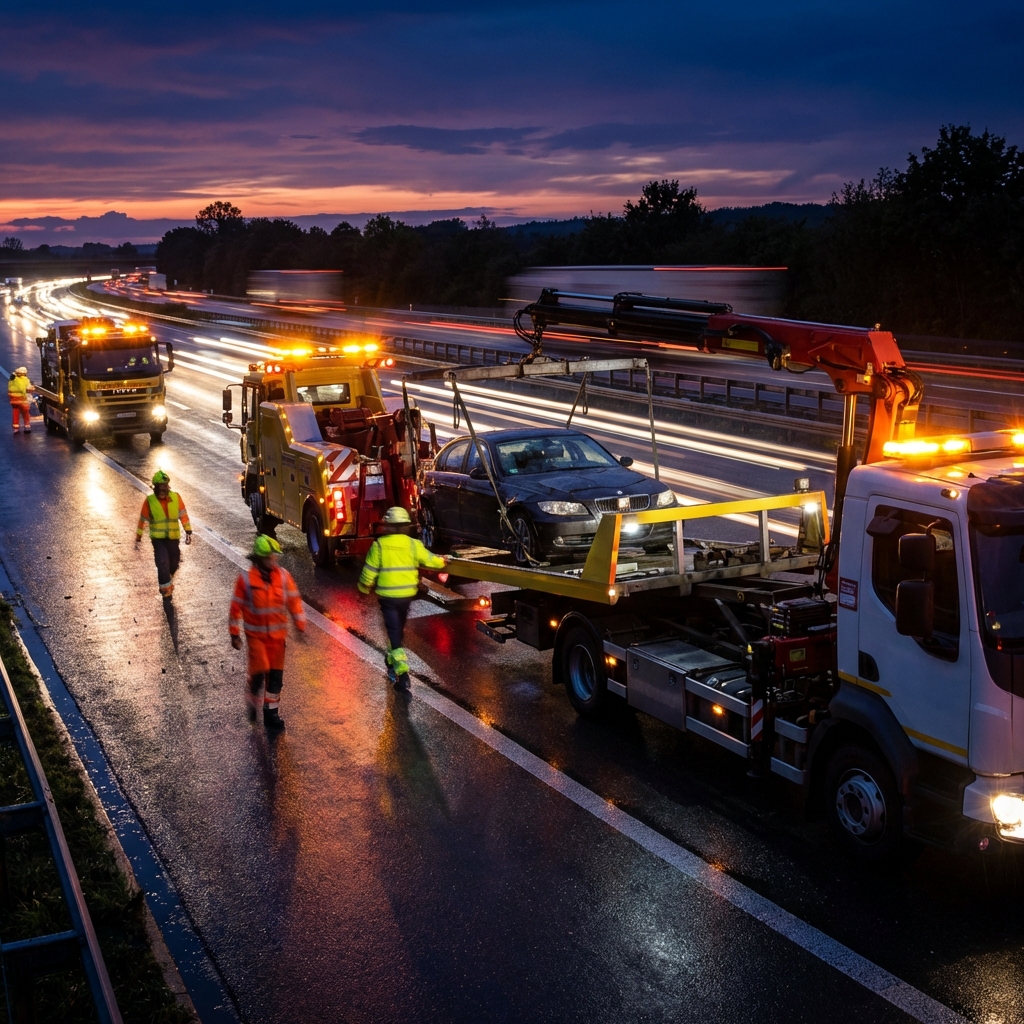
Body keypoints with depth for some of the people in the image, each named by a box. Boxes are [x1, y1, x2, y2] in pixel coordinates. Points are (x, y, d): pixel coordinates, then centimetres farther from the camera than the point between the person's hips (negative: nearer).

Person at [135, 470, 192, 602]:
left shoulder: (176, 497, -4)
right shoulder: (149, 501, -8)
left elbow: (183, 514, 0)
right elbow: (143, 519, -1)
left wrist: (188, 532, -6)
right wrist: (138, 537, 4)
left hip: (173, 538, 3)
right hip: (158, 538, -3)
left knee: (173, 565, 14)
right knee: (163, 565, -15)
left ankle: (167, 584, 45)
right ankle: (166, 593, -5)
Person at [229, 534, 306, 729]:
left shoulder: (283, 576, -6)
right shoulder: (246, 578, -13)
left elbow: (294, 601, 3)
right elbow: (237, 607, -6)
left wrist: (300, 626, 3)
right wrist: (235, 634, -3)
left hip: (278, 635, 3)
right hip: (256, 634, -3)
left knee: (276, 675, 7)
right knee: (259, 671, -12)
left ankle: (271, 713, 22)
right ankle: (252, 703, 17)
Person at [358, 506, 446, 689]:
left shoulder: (379, 545, -10)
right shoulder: (413, 544, -5)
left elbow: (369, 572, -7)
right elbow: (430, 560, 3)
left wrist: (364, 589, 10)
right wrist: (442, 562, 25)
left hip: (387, 596, -3)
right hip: (407, 595, 3)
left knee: (393, 631, -2)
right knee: (399, 629, 23)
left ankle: (402, 672, -15)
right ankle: (393, 660, 43)